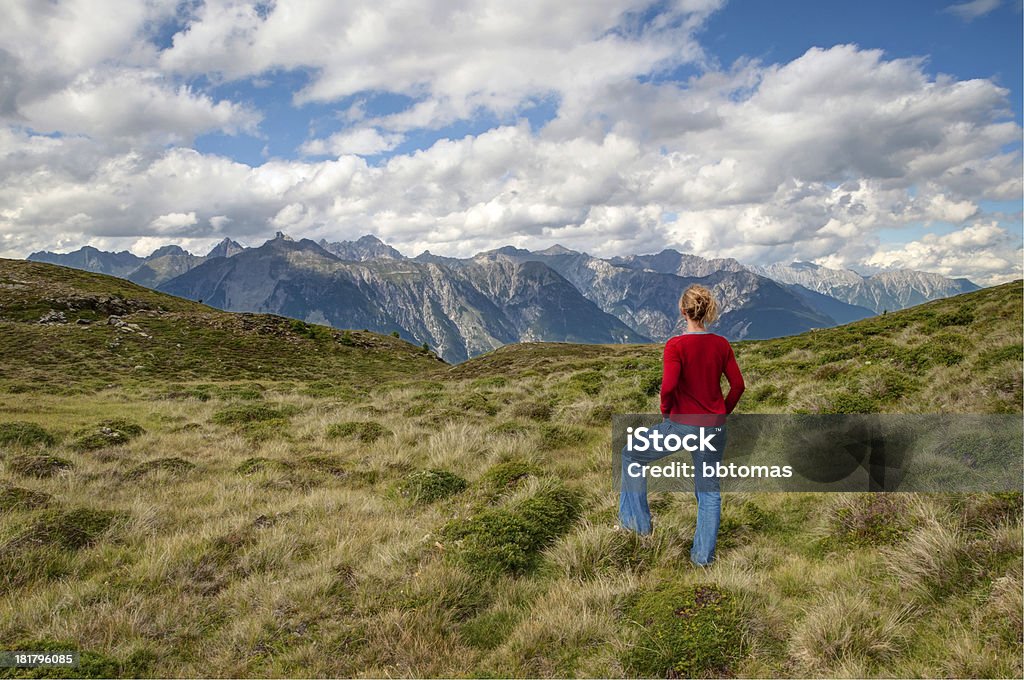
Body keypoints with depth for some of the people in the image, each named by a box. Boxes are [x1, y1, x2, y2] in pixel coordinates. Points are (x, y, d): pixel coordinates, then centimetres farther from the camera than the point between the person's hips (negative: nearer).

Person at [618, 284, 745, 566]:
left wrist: (666, 410, -4)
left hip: (681, 425, -4)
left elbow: (668, 386, -23)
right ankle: (703, 555, 20)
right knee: (709, 491, 15)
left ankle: (637, 520, 22)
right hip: (714, 428, 5)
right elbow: (738, 384, 4)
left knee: (632, 456, 17)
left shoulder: (676, 345, -14)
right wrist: (722, 413, 15)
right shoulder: (722, 345, 1)